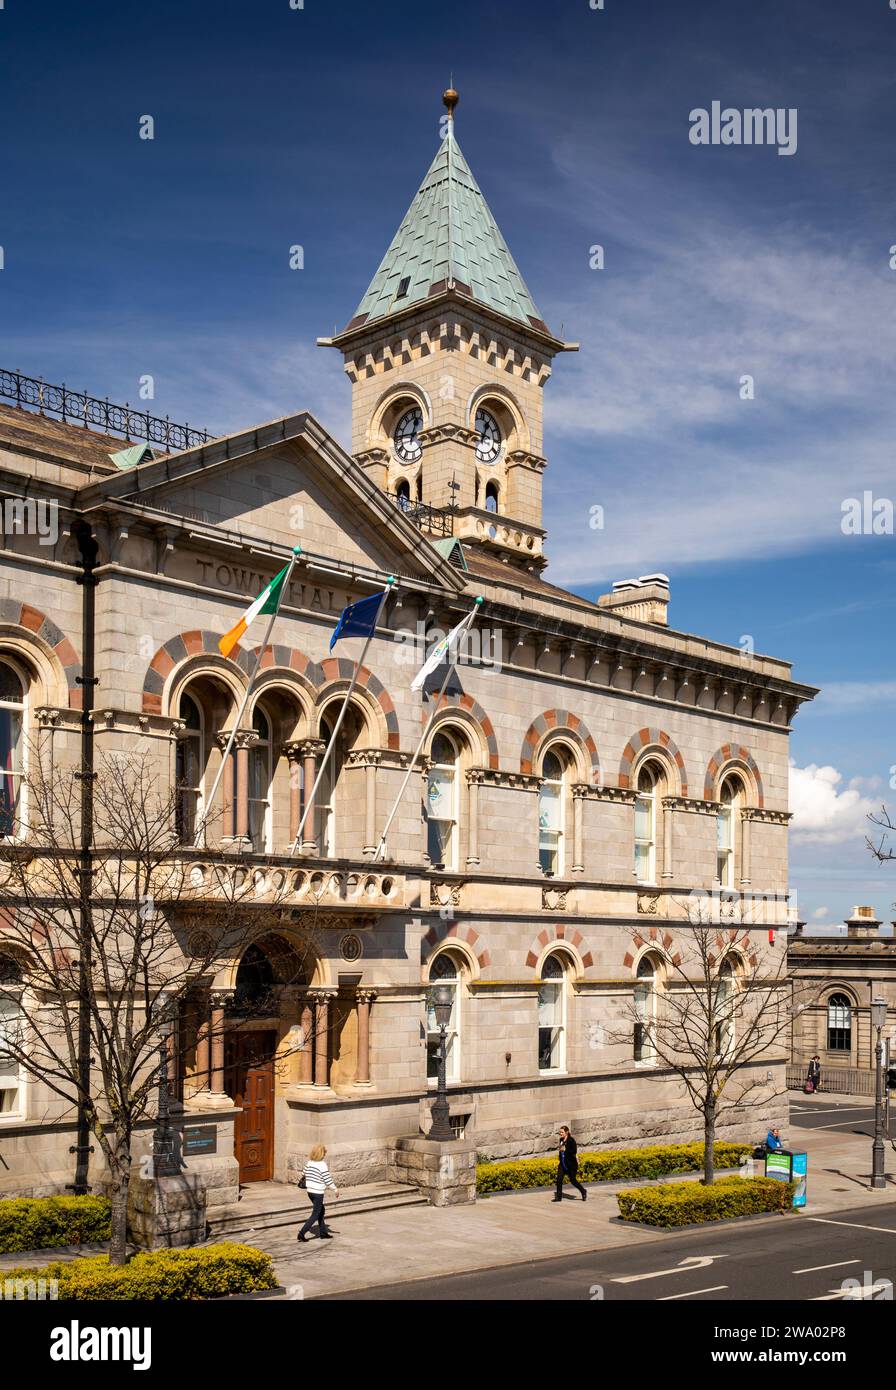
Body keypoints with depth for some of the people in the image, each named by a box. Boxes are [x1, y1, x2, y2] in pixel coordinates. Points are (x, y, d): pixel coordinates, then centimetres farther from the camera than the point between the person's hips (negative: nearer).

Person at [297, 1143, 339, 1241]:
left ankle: (323, 1232, 28)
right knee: (315, 1215, 2)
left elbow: (304, 1174, 14)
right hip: (318, 1193, -7)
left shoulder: (309, 1163, 1)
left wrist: (303, 1178, 38)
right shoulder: (322, 1165, -18)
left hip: (310, 1191, 7)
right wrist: (336, 1189, -1)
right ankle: (301, 1234, -5)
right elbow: (328, 1180, -15)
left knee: (321, 1210, 22)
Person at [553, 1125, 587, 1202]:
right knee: (559, 1179, -3)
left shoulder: (571, 1140, -14)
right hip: (562, 1163, 7)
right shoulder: (561, 1140, 9)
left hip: (571, 1164, -7)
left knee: (572, 1180, 2)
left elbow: (574, 1151, -20)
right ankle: (559, 1196, 5)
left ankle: (583, 1192, 24)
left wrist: (565, 1150, -21)